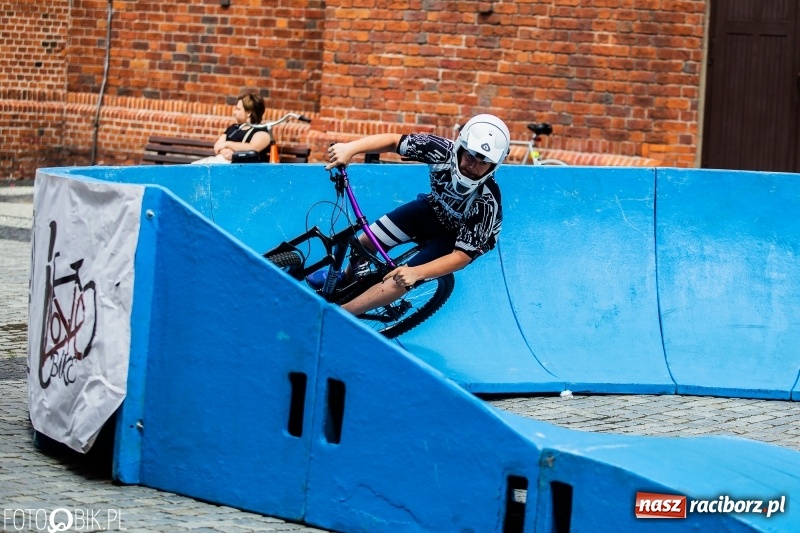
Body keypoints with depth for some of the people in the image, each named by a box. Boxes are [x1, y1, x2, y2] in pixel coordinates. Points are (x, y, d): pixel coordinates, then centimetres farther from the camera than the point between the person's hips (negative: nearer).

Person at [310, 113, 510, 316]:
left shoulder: (486, 203, -39)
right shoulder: (444, 151, -31)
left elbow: (463, 256, -33)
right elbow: (394, 140, -25)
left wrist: (416, 272, -45)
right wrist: (350, 148, -42)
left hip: (454, 236, -4)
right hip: (432, 208, 4)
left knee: (399, 281, -18)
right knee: (367, 240, 3)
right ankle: (347, 278, 39)